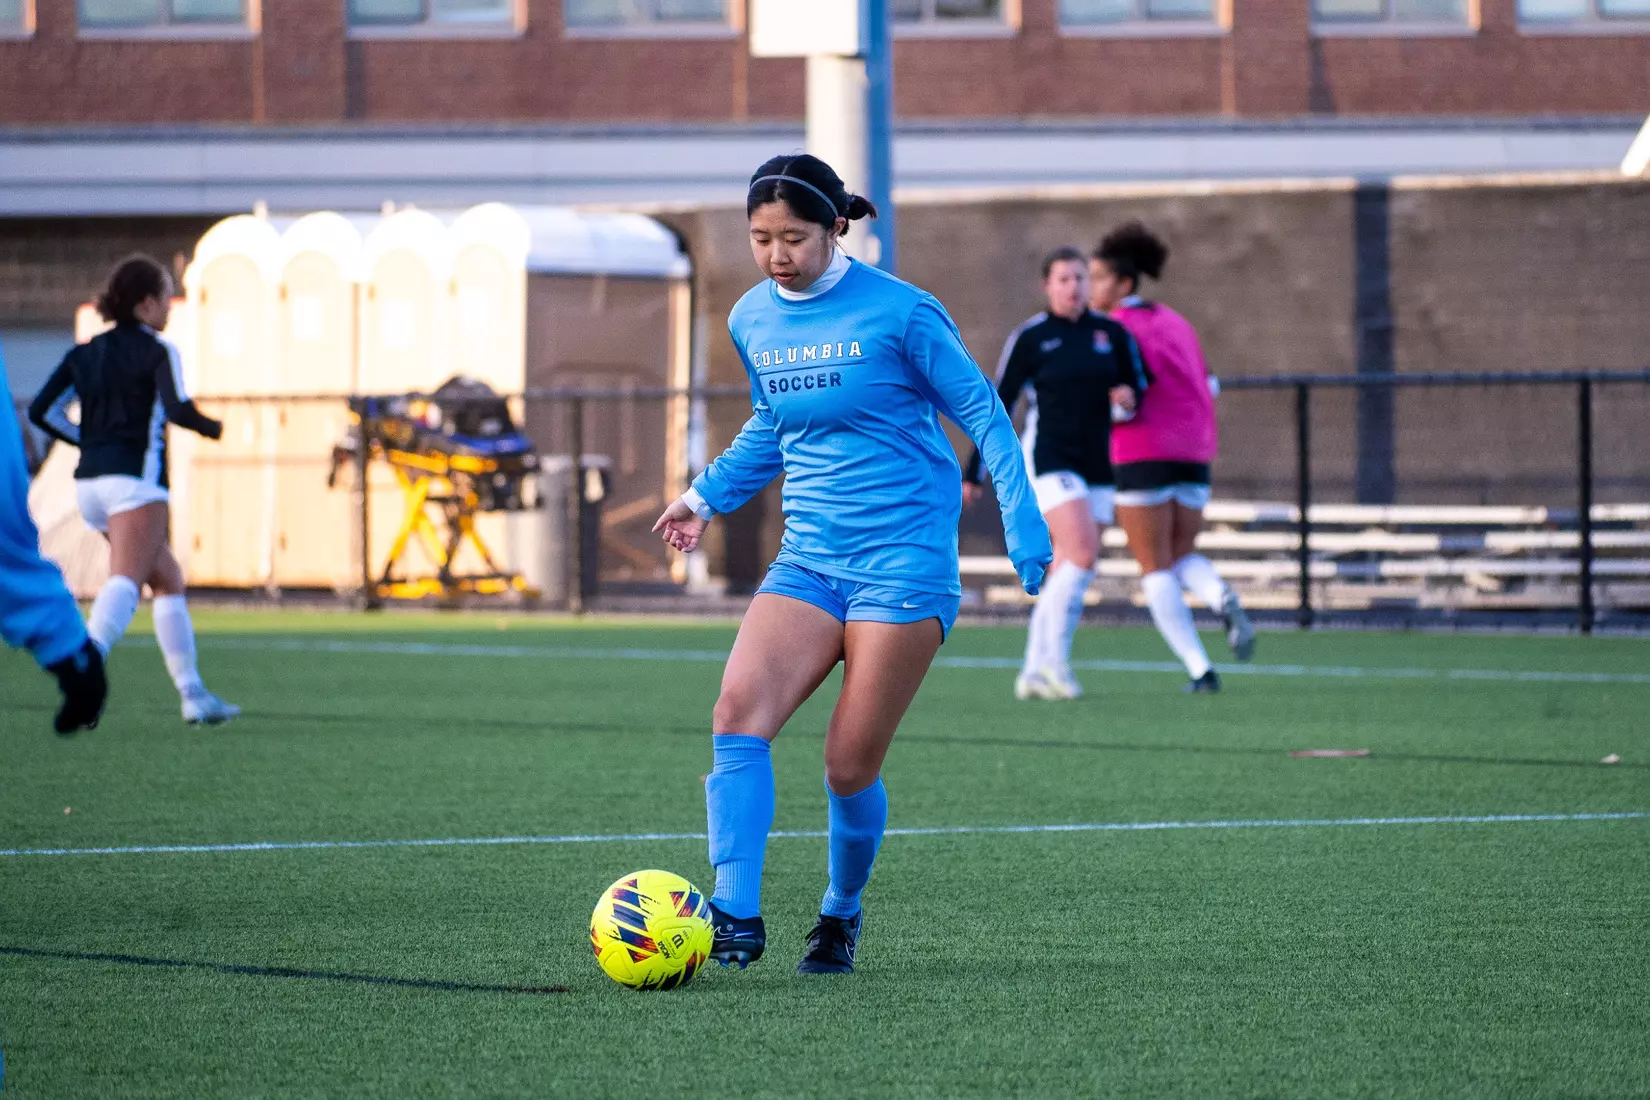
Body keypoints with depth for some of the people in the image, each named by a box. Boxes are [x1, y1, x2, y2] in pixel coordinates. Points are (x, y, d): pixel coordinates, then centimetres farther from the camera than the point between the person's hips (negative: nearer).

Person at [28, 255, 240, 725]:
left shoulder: (85, 354, 16)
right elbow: (178, 408, -17)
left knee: (169, 580, 19)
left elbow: (42, 411, 11)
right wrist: (214, 428, 2)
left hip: (90, 483, 8)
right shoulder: (158, 351, -3)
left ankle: (193, 693, 17)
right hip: (136, 479, -8)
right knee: (125, 583, -22)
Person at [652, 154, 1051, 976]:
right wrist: (707, 495, 16)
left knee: (850, 767, -4)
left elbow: (982, 414, -1)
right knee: (739, 710, -20)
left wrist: (1023, 526, -7)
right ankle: (736, 917, -22)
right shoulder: (753, 321, 8)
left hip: (904, 561, -5)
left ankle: (842, 913, 23)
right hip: (808, 560, 5)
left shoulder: (899, 312, -9)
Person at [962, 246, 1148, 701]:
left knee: (1064, 576, 4)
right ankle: (1054, 659, -12)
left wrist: (1129, 397, -11)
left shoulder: (1112, 333, 7)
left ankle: (1033, 673, 11)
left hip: (1097, 467, 5)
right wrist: (973, 474, 0)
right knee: (1084, 554, -22)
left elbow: (1138, 386, 15)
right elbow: (997, 407, 1)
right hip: (1049, 459, -5)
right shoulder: (1029, 338, -2)